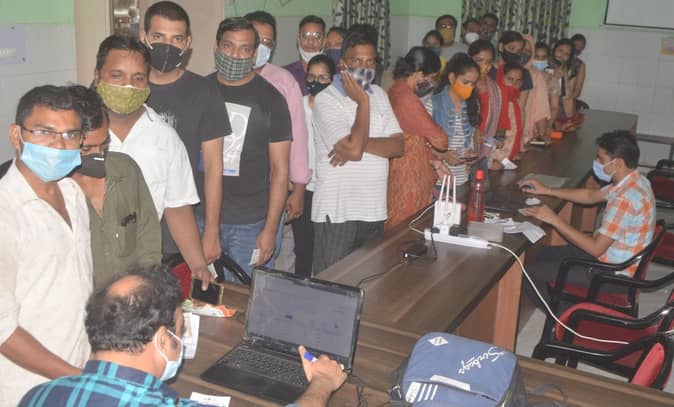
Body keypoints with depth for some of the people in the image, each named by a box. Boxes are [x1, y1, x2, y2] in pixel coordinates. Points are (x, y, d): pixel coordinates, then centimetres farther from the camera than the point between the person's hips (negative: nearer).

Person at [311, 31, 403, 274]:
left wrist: (361, 144, -15)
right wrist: (362, 102, -11)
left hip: (375, 211, 6)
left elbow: (398, 145, 1)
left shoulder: (379, 95, 11)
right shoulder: (326, 100, -9)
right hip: (337, 214, -6)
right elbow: (353, 149, -21)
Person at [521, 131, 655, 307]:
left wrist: (554, 219, -23)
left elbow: (596, 248, -28)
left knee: (533, 271, -7)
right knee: (544, 254, 17)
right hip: (610, 254, 10)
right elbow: (591, 196, 16)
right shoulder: (633, 181, 0)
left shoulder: (626, 199, -31)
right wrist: (547, 191, 14)